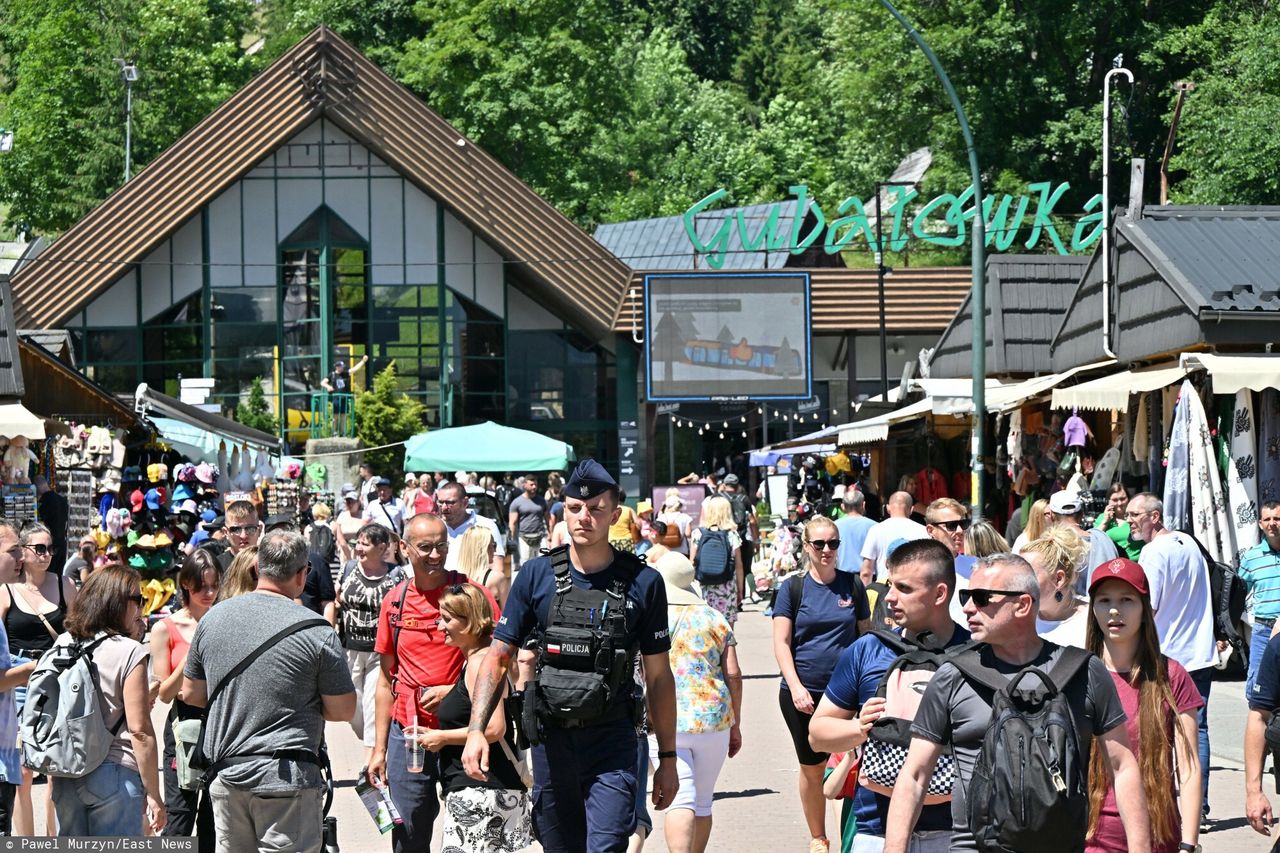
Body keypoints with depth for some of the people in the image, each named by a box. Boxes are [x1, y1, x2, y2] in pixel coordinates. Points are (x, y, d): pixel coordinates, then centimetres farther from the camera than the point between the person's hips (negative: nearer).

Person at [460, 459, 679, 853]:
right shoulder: (537, 576, 2)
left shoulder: (642, 583, -1)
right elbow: (498, 658, 3)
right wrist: (476, 730, -10)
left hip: (612, 744, -2)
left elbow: (658, 677, 4)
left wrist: (667, 758, 4)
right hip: (550, 740, 2)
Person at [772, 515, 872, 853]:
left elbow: (866, 635, 10)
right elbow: (782, 642, -2)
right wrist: (795, 686, -12)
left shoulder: (852, 586, 5)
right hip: (803, 694, 0)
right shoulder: (793, 588, 1)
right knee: (811, 766, 10)